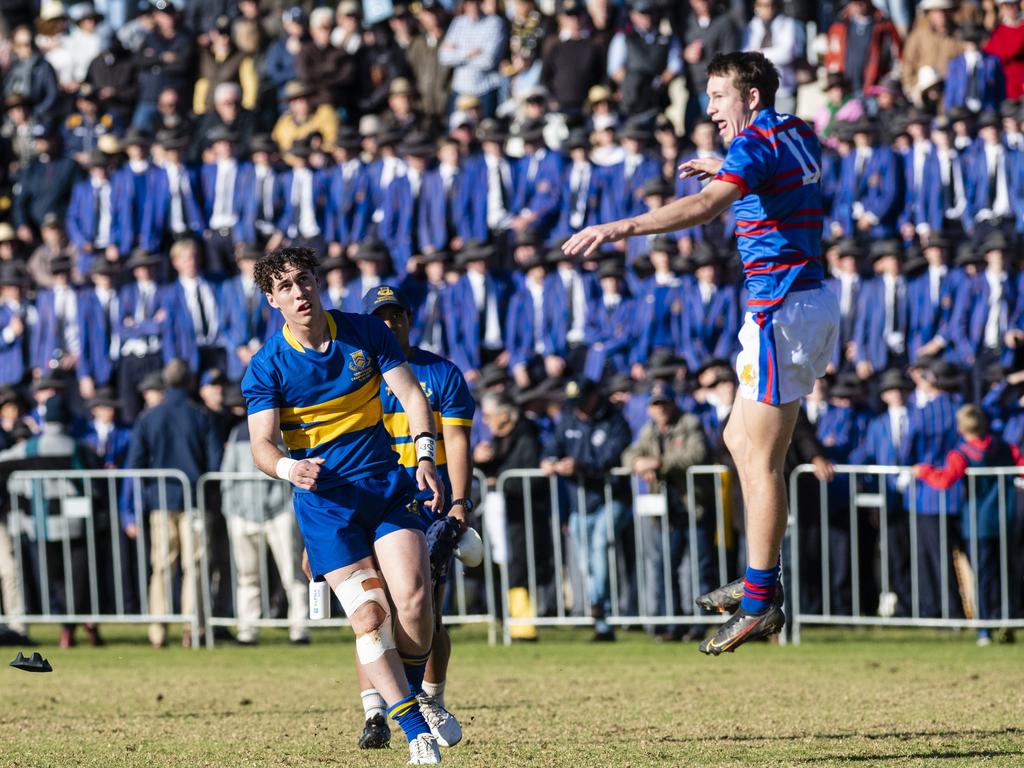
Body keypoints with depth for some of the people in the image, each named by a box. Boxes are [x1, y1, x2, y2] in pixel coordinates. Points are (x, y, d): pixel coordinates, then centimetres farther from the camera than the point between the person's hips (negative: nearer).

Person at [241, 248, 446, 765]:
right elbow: (262, 444, -10)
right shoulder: (267, 367, -6)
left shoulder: (366, 333, 1)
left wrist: (424, 457, -13)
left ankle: (414, 690, 10)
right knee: (368, 615, -12)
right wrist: (289, 468, -33)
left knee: (413, 596, -16)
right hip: (325, 496, -2)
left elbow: (411, 395, 2)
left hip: (386, 483, 2)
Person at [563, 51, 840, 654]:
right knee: (740, 438, 18)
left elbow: (707, 205, -33)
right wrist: (726, 169, 43)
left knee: (761, 459, -7)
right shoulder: (800, 136, 13)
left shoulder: (756, 144, -14)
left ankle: (760, 604, -7)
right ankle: (763, 579, 18)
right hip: (813, 298, 10)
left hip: (783, 307, -10)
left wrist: (620, 228, -41)